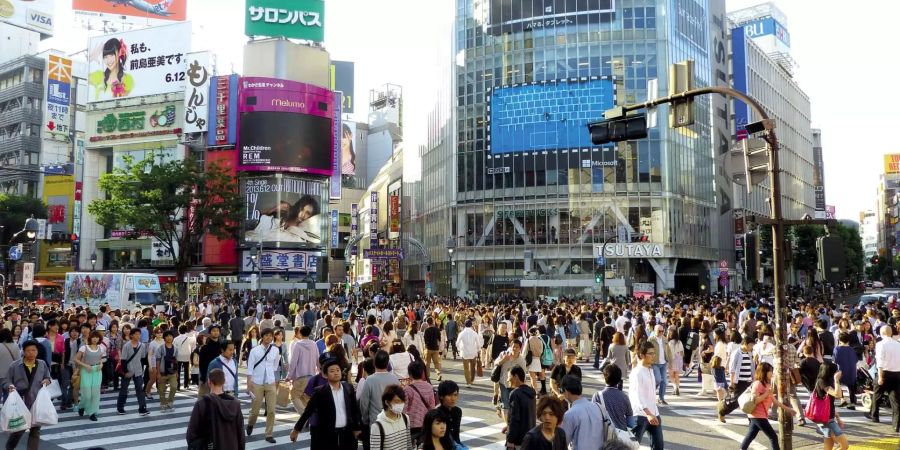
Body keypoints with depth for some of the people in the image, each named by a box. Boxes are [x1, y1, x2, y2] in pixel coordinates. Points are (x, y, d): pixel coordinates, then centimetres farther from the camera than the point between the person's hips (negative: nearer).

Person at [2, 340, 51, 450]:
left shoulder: (42, 364, 4)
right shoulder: (14, 365, -3)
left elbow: (48, 378, 16)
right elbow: (5, 380, 1)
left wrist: (47, 381, -7)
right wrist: (10, 386, -18)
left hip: (37, 403, 2)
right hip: (21, 403, -2)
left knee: (35, 430, 7)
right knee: (19, 428, 4)